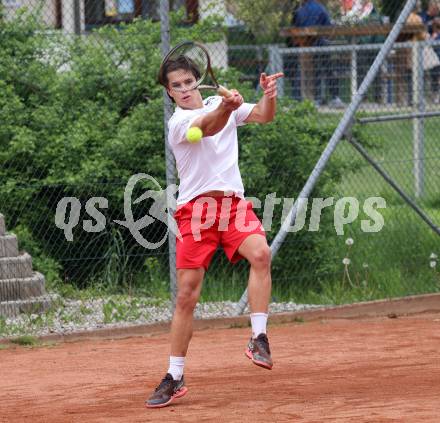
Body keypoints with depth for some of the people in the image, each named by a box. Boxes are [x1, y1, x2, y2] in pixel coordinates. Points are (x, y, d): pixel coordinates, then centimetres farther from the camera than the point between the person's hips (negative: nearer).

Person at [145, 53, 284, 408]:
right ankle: (175, 378, 7)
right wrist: (226, 107, -47)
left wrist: (269, 95, -19)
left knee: (260, 253, -28)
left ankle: (259, 339, -23)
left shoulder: (220, 103, 13)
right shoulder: (179, 122, -5)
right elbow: (209, 127, -26)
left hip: (233, 203, 3)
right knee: (187, 295, -3)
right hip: (196, 207, -3)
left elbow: (264, 116, 3)